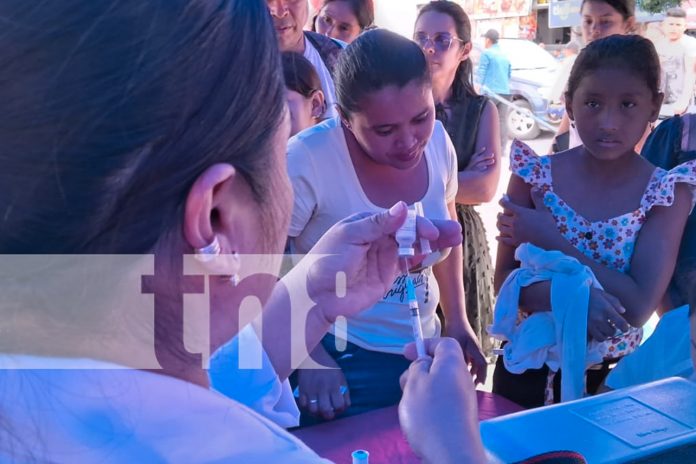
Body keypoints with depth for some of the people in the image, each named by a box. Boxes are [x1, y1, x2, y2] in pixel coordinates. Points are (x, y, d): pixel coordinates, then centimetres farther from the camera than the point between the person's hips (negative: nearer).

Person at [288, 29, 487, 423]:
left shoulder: (437, 141, -7)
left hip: (423, 355, 6)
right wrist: (309, 357, -19)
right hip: (339, 364, -5)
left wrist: (457, 320, 13)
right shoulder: (307, 161, -25)